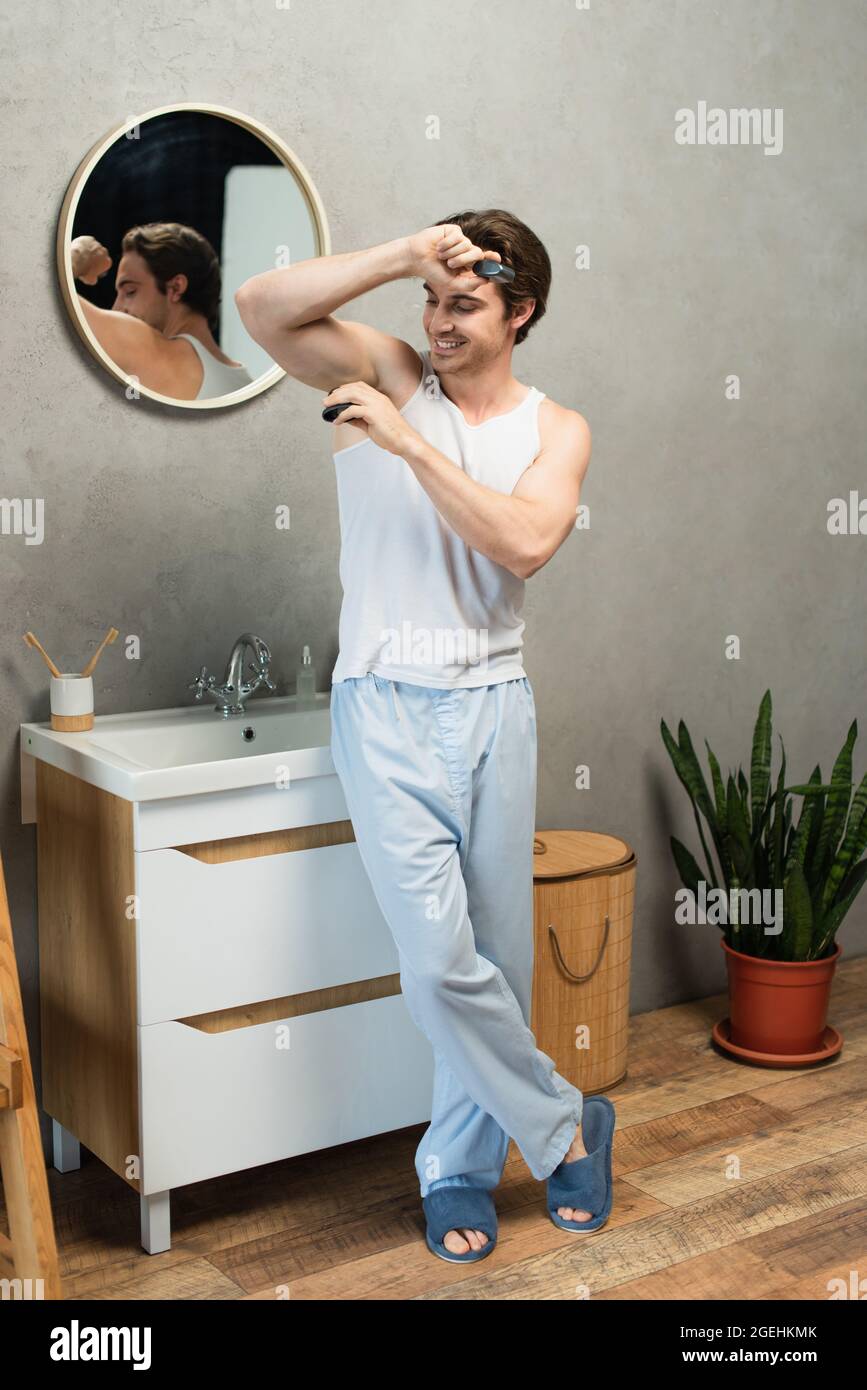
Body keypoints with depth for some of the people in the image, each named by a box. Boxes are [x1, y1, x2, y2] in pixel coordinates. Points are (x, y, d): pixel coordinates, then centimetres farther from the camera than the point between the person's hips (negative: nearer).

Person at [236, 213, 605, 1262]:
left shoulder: (555, 429, 5)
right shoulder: (383, 371, 4)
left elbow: (523, 544, -14)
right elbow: (261, 307, -11)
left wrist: (408, 441, -19)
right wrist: (403, 257, -14)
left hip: (495, 704, 2)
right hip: (387, 707, -2)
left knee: (496, 959, 7)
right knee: (441, 962, -10)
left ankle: (459, 1170, 27)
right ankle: (558, 1126, 15)